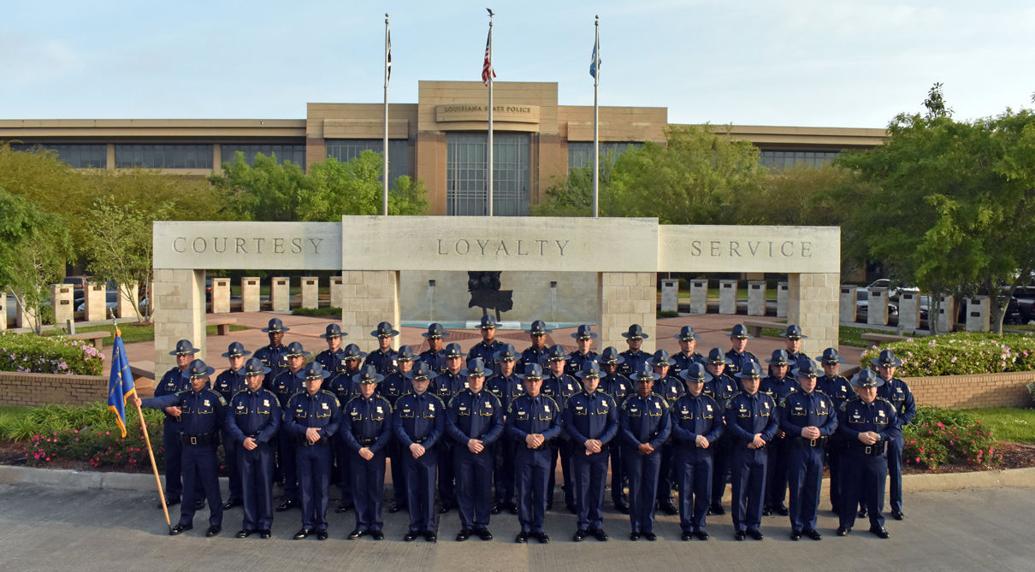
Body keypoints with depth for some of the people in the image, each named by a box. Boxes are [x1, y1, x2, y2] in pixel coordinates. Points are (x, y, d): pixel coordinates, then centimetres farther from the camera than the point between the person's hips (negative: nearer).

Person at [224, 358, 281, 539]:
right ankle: (249, 524, 17)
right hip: (243, 448, 2)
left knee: (265, 485, 1)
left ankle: (265, 525, 10)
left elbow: (275, 424, -7)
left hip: (264, 448, -2)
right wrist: (243, 439, -15)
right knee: (246, 486, 7)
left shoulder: (270, 398, 0)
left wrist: (257, 440, -16)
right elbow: (230, 422, -1)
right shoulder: (237, 398, 6)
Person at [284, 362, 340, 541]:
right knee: (305, 488, 7)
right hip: (302, 449, 2)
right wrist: (305, 430, -17)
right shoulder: (295, 399, 4)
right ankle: (307, 525, 18)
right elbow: (288, 424, -2)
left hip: (323, 448, -2)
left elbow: (337, 423, -5)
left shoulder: (330, 399, 0)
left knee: (322, 488, 3)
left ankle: (321, 526, 13)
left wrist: (320, 433, -18)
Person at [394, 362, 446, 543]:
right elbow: (398, 427, 0)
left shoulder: (436, 402, 1)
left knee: (429, 490, 0)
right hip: (408, 452, 2)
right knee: (412, 490, 6)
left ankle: (430, 527, 10)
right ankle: (415, 526, 16)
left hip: (429, 452, -2)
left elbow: (439, 429, -3)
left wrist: (424, 447, -14)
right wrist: (411, 445, -13)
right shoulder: (402, 402, 5)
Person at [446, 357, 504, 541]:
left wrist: (483, 442, -14)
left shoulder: (492, 400, 3)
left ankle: (482, 525, 18)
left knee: (484, 489, 5)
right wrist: (467, 441, -13)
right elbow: (450, 425, -3)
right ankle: (466, 525, 16)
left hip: (484, 452, 0)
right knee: (464, 489, 5)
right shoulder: (458, 399, 1)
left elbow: (498, 426, -1)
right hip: (462, 452, 0)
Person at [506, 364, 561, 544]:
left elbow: (557, 427, 1)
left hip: (543, 454, 1)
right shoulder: (516, 403, 1)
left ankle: (539, 528, 18)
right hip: (522, 454, -1)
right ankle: (525, 529, 16)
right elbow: (509, 427, -2)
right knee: (523, 493, 5)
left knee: (541, 493, 6)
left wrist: (543, 436, -16)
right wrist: (526, 437, -17)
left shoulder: (550, 403, 4)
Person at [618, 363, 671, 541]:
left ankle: (648, 527, 16)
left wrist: (652, 445, -13)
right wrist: (639, 446, -15)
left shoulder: (660, 401, 2)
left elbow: (666, 428, -1)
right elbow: (624, 428, -5)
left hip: (654, 451, 1)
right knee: (635, 490, 3)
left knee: (651, 489, 5)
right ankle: (635, 528, 13)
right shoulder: (629, 402, -2)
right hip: (633, 452, -1)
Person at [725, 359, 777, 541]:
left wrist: (762, 439, -12)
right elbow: (732, 426, -10)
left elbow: (774, 424, 4)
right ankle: (740, 526, 12)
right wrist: (752, 438, -17)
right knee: (740, 490, 2)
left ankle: (754, 525, 20)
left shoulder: (767, 400, 8)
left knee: (758, 490, 8)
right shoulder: (735, 401, -3)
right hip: (740, 452, -3)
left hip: (761, 452, 3)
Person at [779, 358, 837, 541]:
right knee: (797, 488, 2)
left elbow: (833, 422, 4)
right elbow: (783, 423, -6)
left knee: (814, 489, 9)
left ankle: (810, 525, 21)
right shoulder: (790, 399, -3)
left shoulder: (824, 399, 7)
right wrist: (801, 431, -19)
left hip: (817, 449, 3)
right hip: (797, 449, -3)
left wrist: (821, 432, -13)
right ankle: (797, 527, 13)